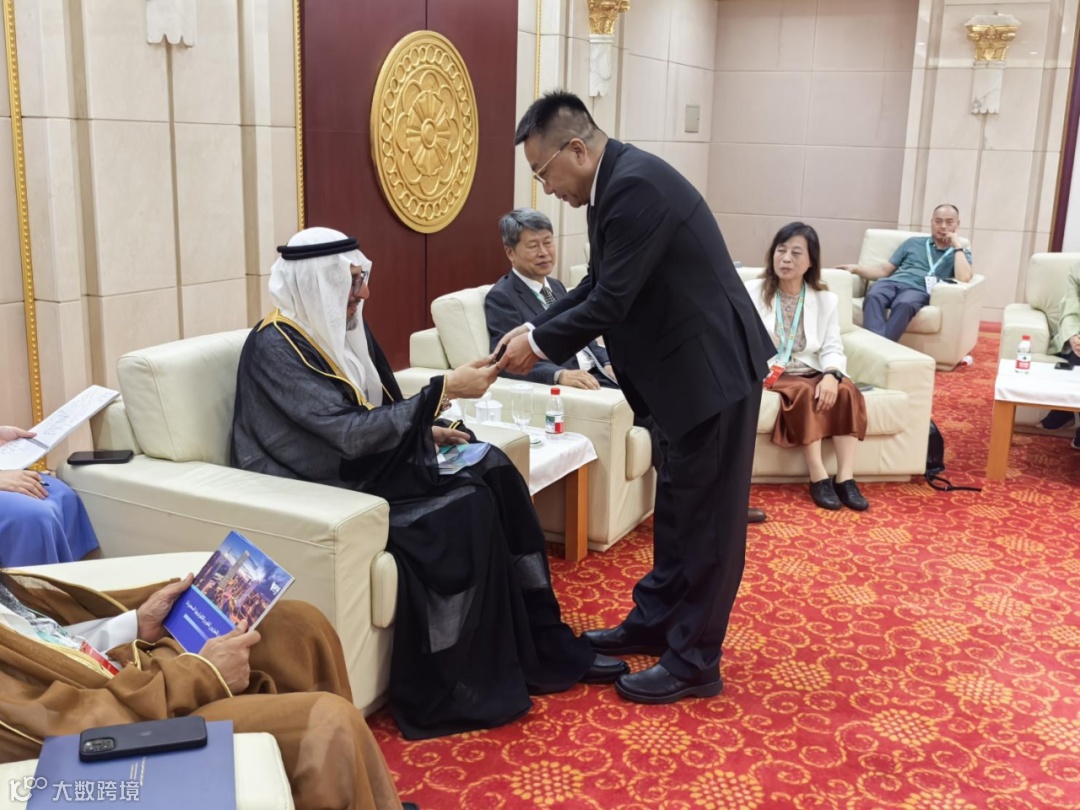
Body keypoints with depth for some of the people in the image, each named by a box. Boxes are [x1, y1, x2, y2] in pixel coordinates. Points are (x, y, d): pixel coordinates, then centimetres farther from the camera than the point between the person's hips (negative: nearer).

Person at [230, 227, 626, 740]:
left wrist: (427, 431, -1)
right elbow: (351, 433, -26)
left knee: (492, 472, -12)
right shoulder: (275, 348, -18)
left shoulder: (343, 329, 8)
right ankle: (440, 692, -12)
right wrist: (444, 389, -26)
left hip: (364, 469, 8)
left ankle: (544, 645, -6)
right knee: (463, 513, -24)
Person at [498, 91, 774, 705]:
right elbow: (597, 286, 15)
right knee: (678, 504, 19)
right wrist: (537, 328, 5)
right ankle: (655, 622, 34)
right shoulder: (617, 183, 9)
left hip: (716, 368, -10)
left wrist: (541, 345, -11)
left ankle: (695, 662, 12)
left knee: (706, 516, 0)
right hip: (690, 367, 10)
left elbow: (612, 300, -23)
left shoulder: (636, 184, -22)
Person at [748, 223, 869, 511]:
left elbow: (833, 347, -1)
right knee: (803, 392, -33)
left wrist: (831, 375, -23)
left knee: (846, 390, -27)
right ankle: (819, 478, -30)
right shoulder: (752, 292, 5)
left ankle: (845, 478, -29)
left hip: (812, 373, 3)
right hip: (770, 373, -3)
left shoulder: (826, 299, 11)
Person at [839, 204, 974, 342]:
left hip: (919, 290, -2)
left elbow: (963, 278, -2)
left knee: (904, 304, -41)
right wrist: (856, 269, 6)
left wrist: (957, 245, 4)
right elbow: (885, 271, 23)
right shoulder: (913, 242, 28)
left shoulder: (961, 253, 21)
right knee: (873, 296, -36)